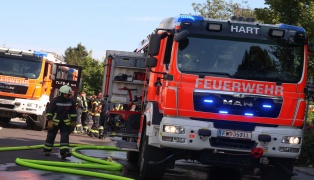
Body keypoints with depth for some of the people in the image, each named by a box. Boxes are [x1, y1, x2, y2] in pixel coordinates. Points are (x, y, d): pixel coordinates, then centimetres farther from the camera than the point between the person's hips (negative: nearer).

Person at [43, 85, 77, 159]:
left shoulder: (71, 101, 0)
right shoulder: (55, 100, -12)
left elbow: (73, 112, 12)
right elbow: (49, 111, -10)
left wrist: (73, 121, 12)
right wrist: (50, 121, -15)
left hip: (65, 122, 2)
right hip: (55, 121, -2)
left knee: (65, 137, -10)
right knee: (51, 136, 7)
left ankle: (64, 152, -17)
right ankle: (47, 150, 23)